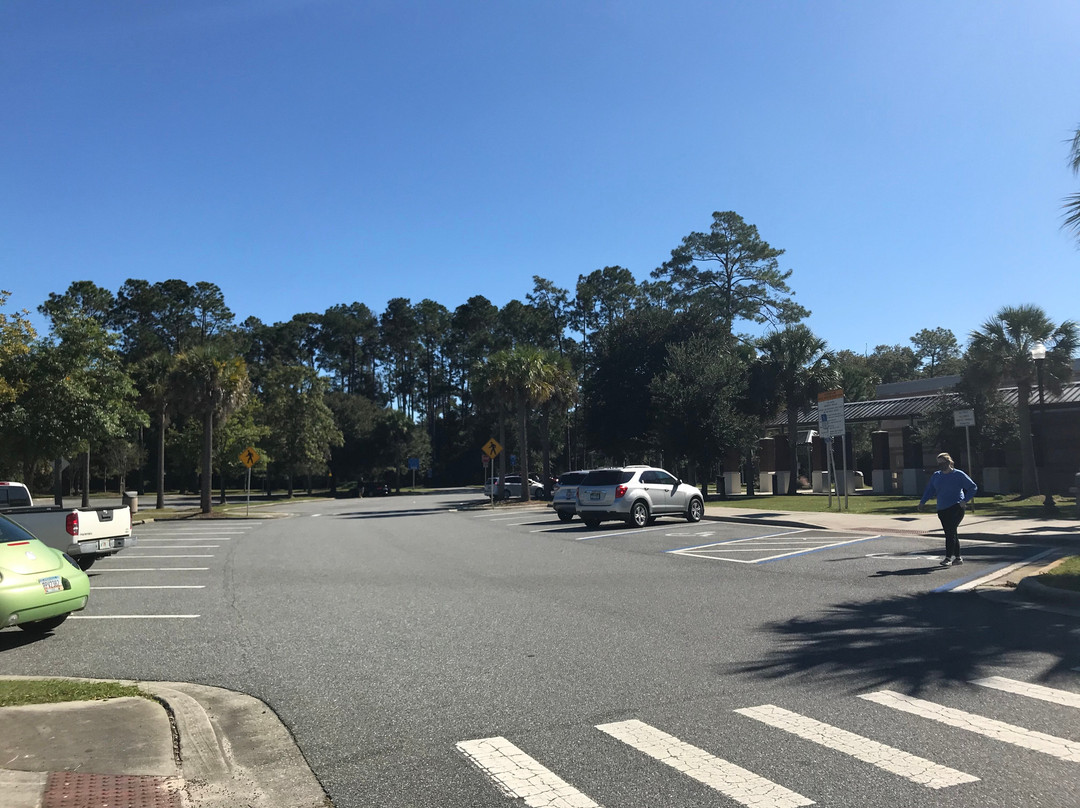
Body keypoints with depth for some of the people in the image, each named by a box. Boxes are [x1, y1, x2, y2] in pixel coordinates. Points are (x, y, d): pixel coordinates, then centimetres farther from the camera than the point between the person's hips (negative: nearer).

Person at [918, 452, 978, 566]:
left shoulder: (958, 475, -2)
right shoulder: (936, 475, 13)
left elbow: (973, 487, 2)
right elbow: (929, 489, 20)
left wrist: (965, 500, -8)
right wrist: (922, 502, 9)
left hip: (956, 508, -6)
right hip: (942, 509, 6)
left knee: (950, 531, -15)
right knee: (950, 533, 7)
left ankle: (948, 557, -16)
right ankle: (957, 558, 15)